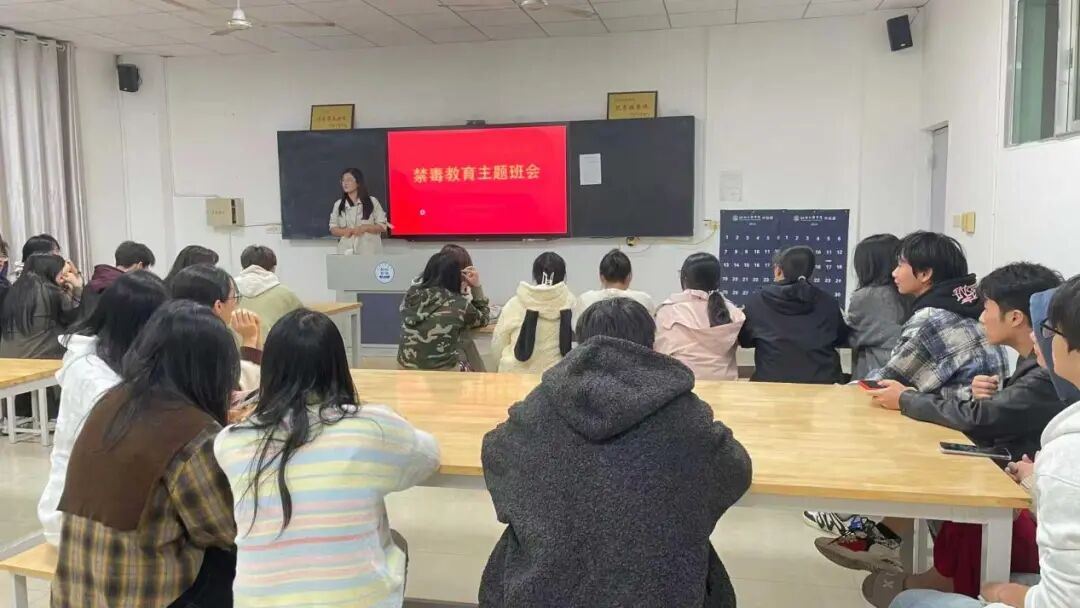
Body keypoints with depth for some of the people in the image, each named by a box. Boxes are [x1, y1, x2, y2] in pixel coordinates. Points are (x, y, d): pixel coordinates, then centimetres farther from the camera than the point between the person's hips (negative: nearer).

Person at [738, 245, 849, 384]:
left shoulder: (758, 301, -3)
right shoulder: (828, 303, 2)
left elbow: (744, 340, 10)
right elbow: (841, 339, 18)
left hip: (773, 380, -1)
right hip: (822, 380, 2)